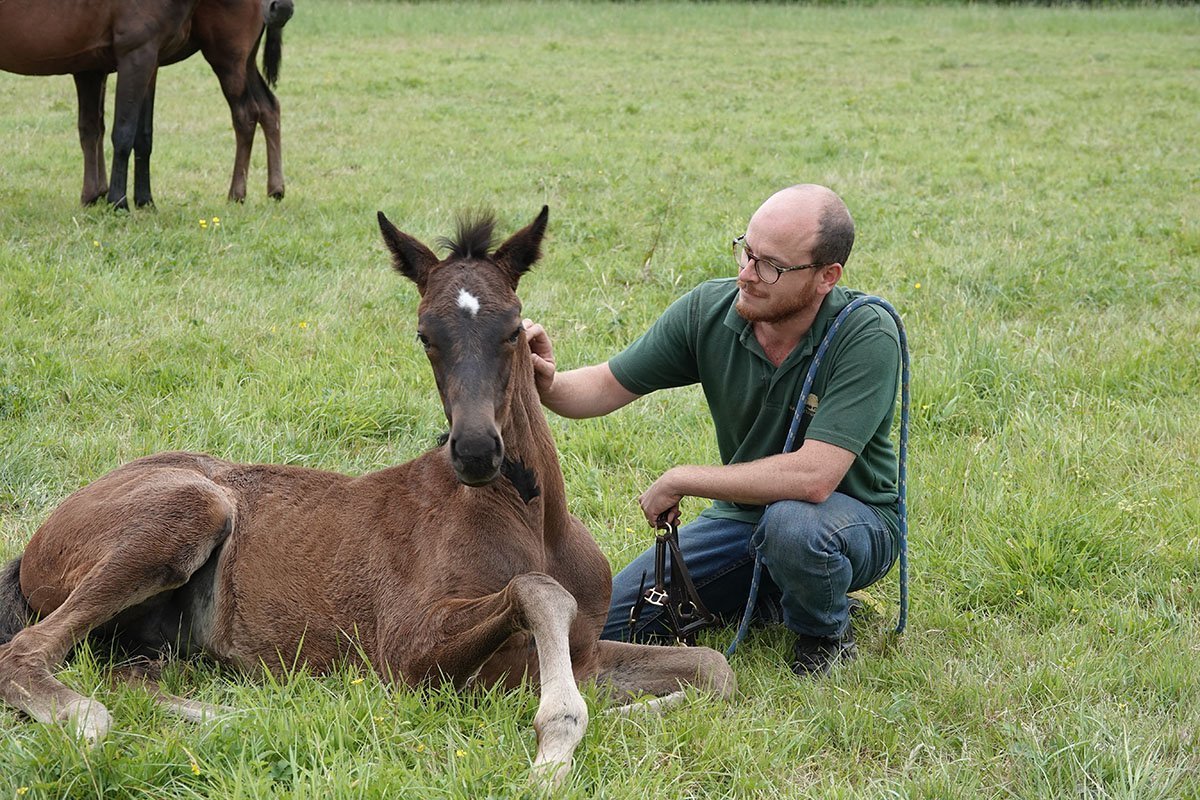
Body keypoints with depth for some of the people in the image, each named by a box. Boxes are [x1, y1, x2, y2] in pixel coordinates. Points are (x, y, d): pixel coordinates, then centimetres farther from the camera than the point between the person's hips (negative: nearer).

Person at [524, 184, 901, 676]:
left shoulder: (867, 337, -29)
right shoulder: (710, 311, -14)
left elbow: (813, 477, -37)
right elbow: (607, 387, -4)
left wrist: (679, 480, -28)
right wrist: (547, 384, -29)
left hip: (855, 517, -5)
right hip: (743, 513, 5)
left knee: (792, 522, -40)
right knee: (604, 624, -3)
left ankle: (827, 636, -6)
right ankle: (768, 595, 17)